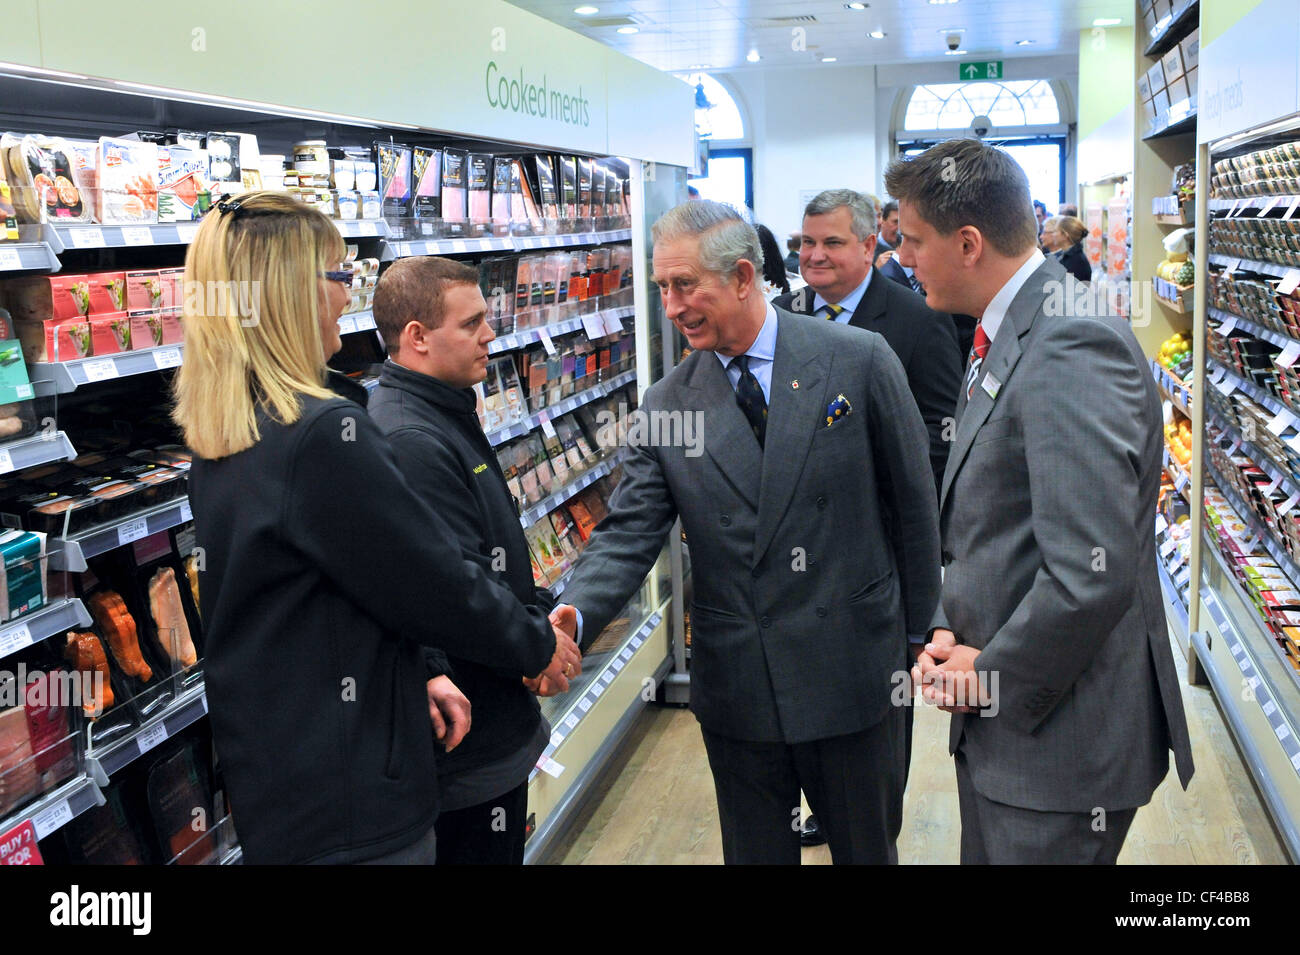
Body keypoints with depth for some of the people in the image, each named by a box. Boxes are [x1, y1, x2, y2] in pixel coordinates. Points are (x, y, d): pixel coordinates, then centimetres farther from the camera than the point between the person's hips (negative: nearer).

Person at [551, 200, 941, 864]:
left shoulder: (859, 361, -7)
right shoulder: (667, 405, -1)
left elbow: (912, 504, -1)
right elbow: (629, 534, -5)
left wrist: (918, 636, 3)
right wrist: (571, 616, -24)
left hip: (851, 677, -2)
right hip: (736, 686, 2)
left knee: (867, 848, 16)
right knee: (755, 851, 16)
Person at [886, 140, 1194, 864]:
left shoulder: (1073, 346, -23)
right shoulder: (1003, 338, 9)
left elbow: (1091, 575, -30)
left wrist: (994, 675, -16)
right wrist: (949, 631, 2)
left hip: (1059, 738, -9)